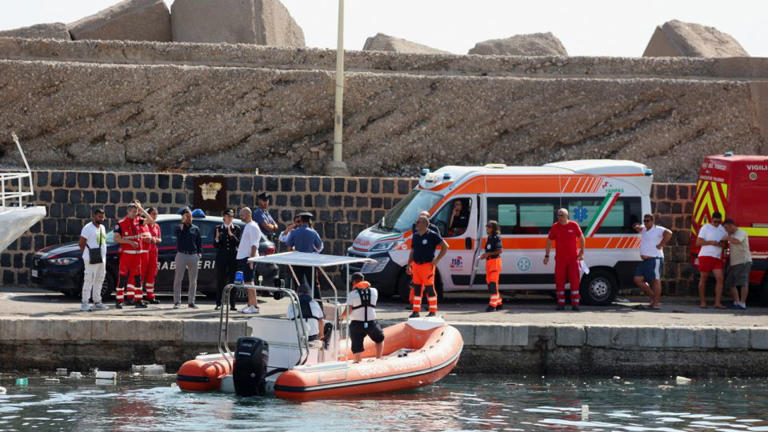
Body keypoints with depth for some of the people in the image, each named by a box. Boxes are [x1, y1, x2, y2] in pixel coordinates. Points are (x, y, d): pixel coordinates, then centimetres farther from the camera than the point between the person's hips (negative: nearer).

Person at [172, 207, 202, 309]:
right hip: (181, 254, -3)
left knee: (193, 280, 5)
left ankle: (191, 301, 13)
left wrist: (199, 252, 3)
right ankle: (177, 301, -1)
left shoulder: (195, 229, 13)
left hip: (193, 255, 3)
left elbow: (199, 242, 15)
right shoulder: (179, 227, 3)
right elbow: (177, 232, -21)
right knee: (178, 279, -5)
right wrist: (183, 223, -23)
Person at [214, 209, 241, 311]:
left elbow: (238, 243, -2)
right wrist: (217, 238, -17)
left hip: (233, 257, 0)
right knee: (220, 280, 0)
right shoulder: (219, 228, 7)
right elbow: (215, 245, 4)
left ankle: (232, 304, 0)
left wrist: (231, 235, -16)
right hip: (221, 257, 0)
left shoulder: (236, 229, 6)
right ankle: (219, 303, 6)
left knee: (232, 280, -3)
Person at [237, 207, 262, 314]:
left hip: (248, 258, -10)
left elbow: (254, 245, -18)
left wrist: (251, 258, -24)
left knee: (249, 282, -11)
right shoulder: (246, 227, 18)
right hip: (243, 257, 10)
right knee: (247, 282, 11)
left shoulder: (252, 227, -11)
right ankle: (250, 305, 15)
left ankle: (254, 306, -12)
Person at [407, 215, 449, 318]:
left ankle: (433, 312, 4)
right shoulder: (415, 236, 13)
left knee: (429, 288, -3)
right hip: (416, 266, 6)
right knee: (416, 288, 7)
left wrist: (437, 260, -10)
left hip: (427, 265, -6)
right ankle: (416, 311, 12)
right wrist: (409, 265, 14)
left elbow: (445, 246, -6)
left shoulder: (432, 235, -7)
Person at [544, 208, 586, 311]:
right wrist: (547, 255, 4)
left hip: (573, 258, -1)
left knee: (574, 280, -4)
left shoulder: (574, 225, -1)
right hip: (560, 258, 1)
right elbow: (549, 242, 9)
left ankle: (575, 304, -1)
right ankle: (561, 304, 7)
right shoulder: (555, 227, 1)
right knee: (559, 281, 1)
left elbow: (582, 239, 9)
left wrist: (582, 252, 3)